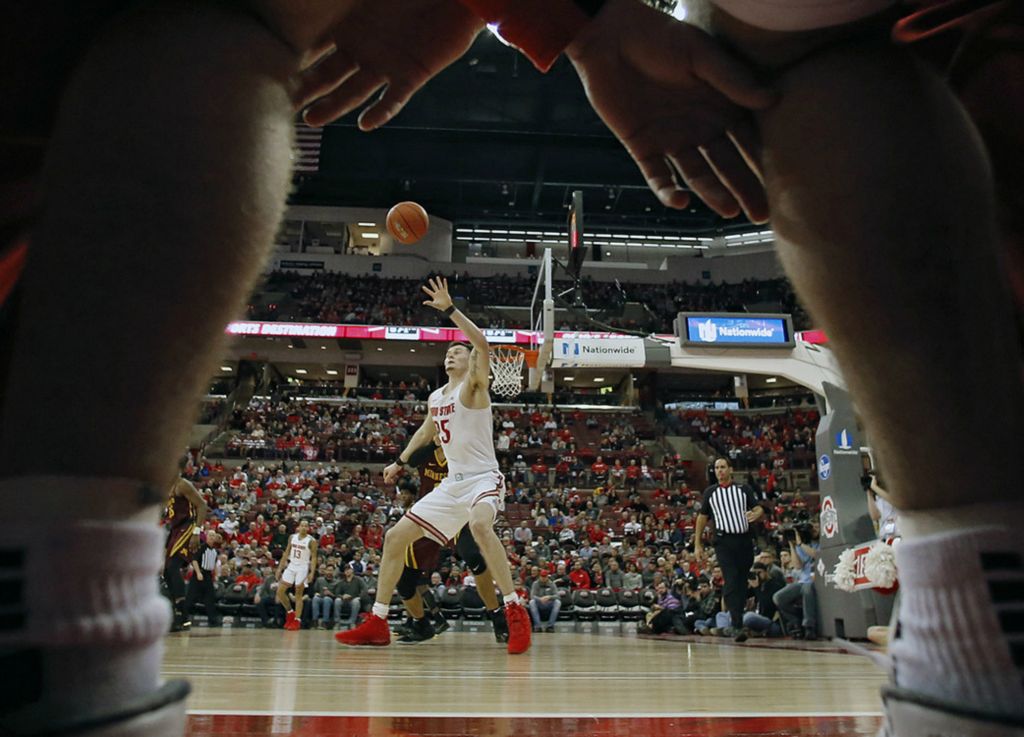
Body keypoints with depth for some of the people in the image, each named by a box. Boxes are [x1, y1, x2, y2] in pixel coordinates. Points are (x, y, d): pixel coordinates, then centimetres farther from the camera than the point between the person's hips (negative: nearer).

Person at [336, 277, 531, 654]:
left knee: (480, 525, -41)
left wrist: (449, 308, -28)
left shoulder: (474, 385, -8)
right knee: (395, 536, 4)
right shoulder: (435, 397, 13)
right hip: (452, 482, 8)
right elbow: (426, 430, 34)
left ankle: (515, 613, -30)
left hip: (484, 477, -8)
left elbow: (482, 343, -28)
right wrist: (401, 461, 30)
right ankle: (377, 624, 14)